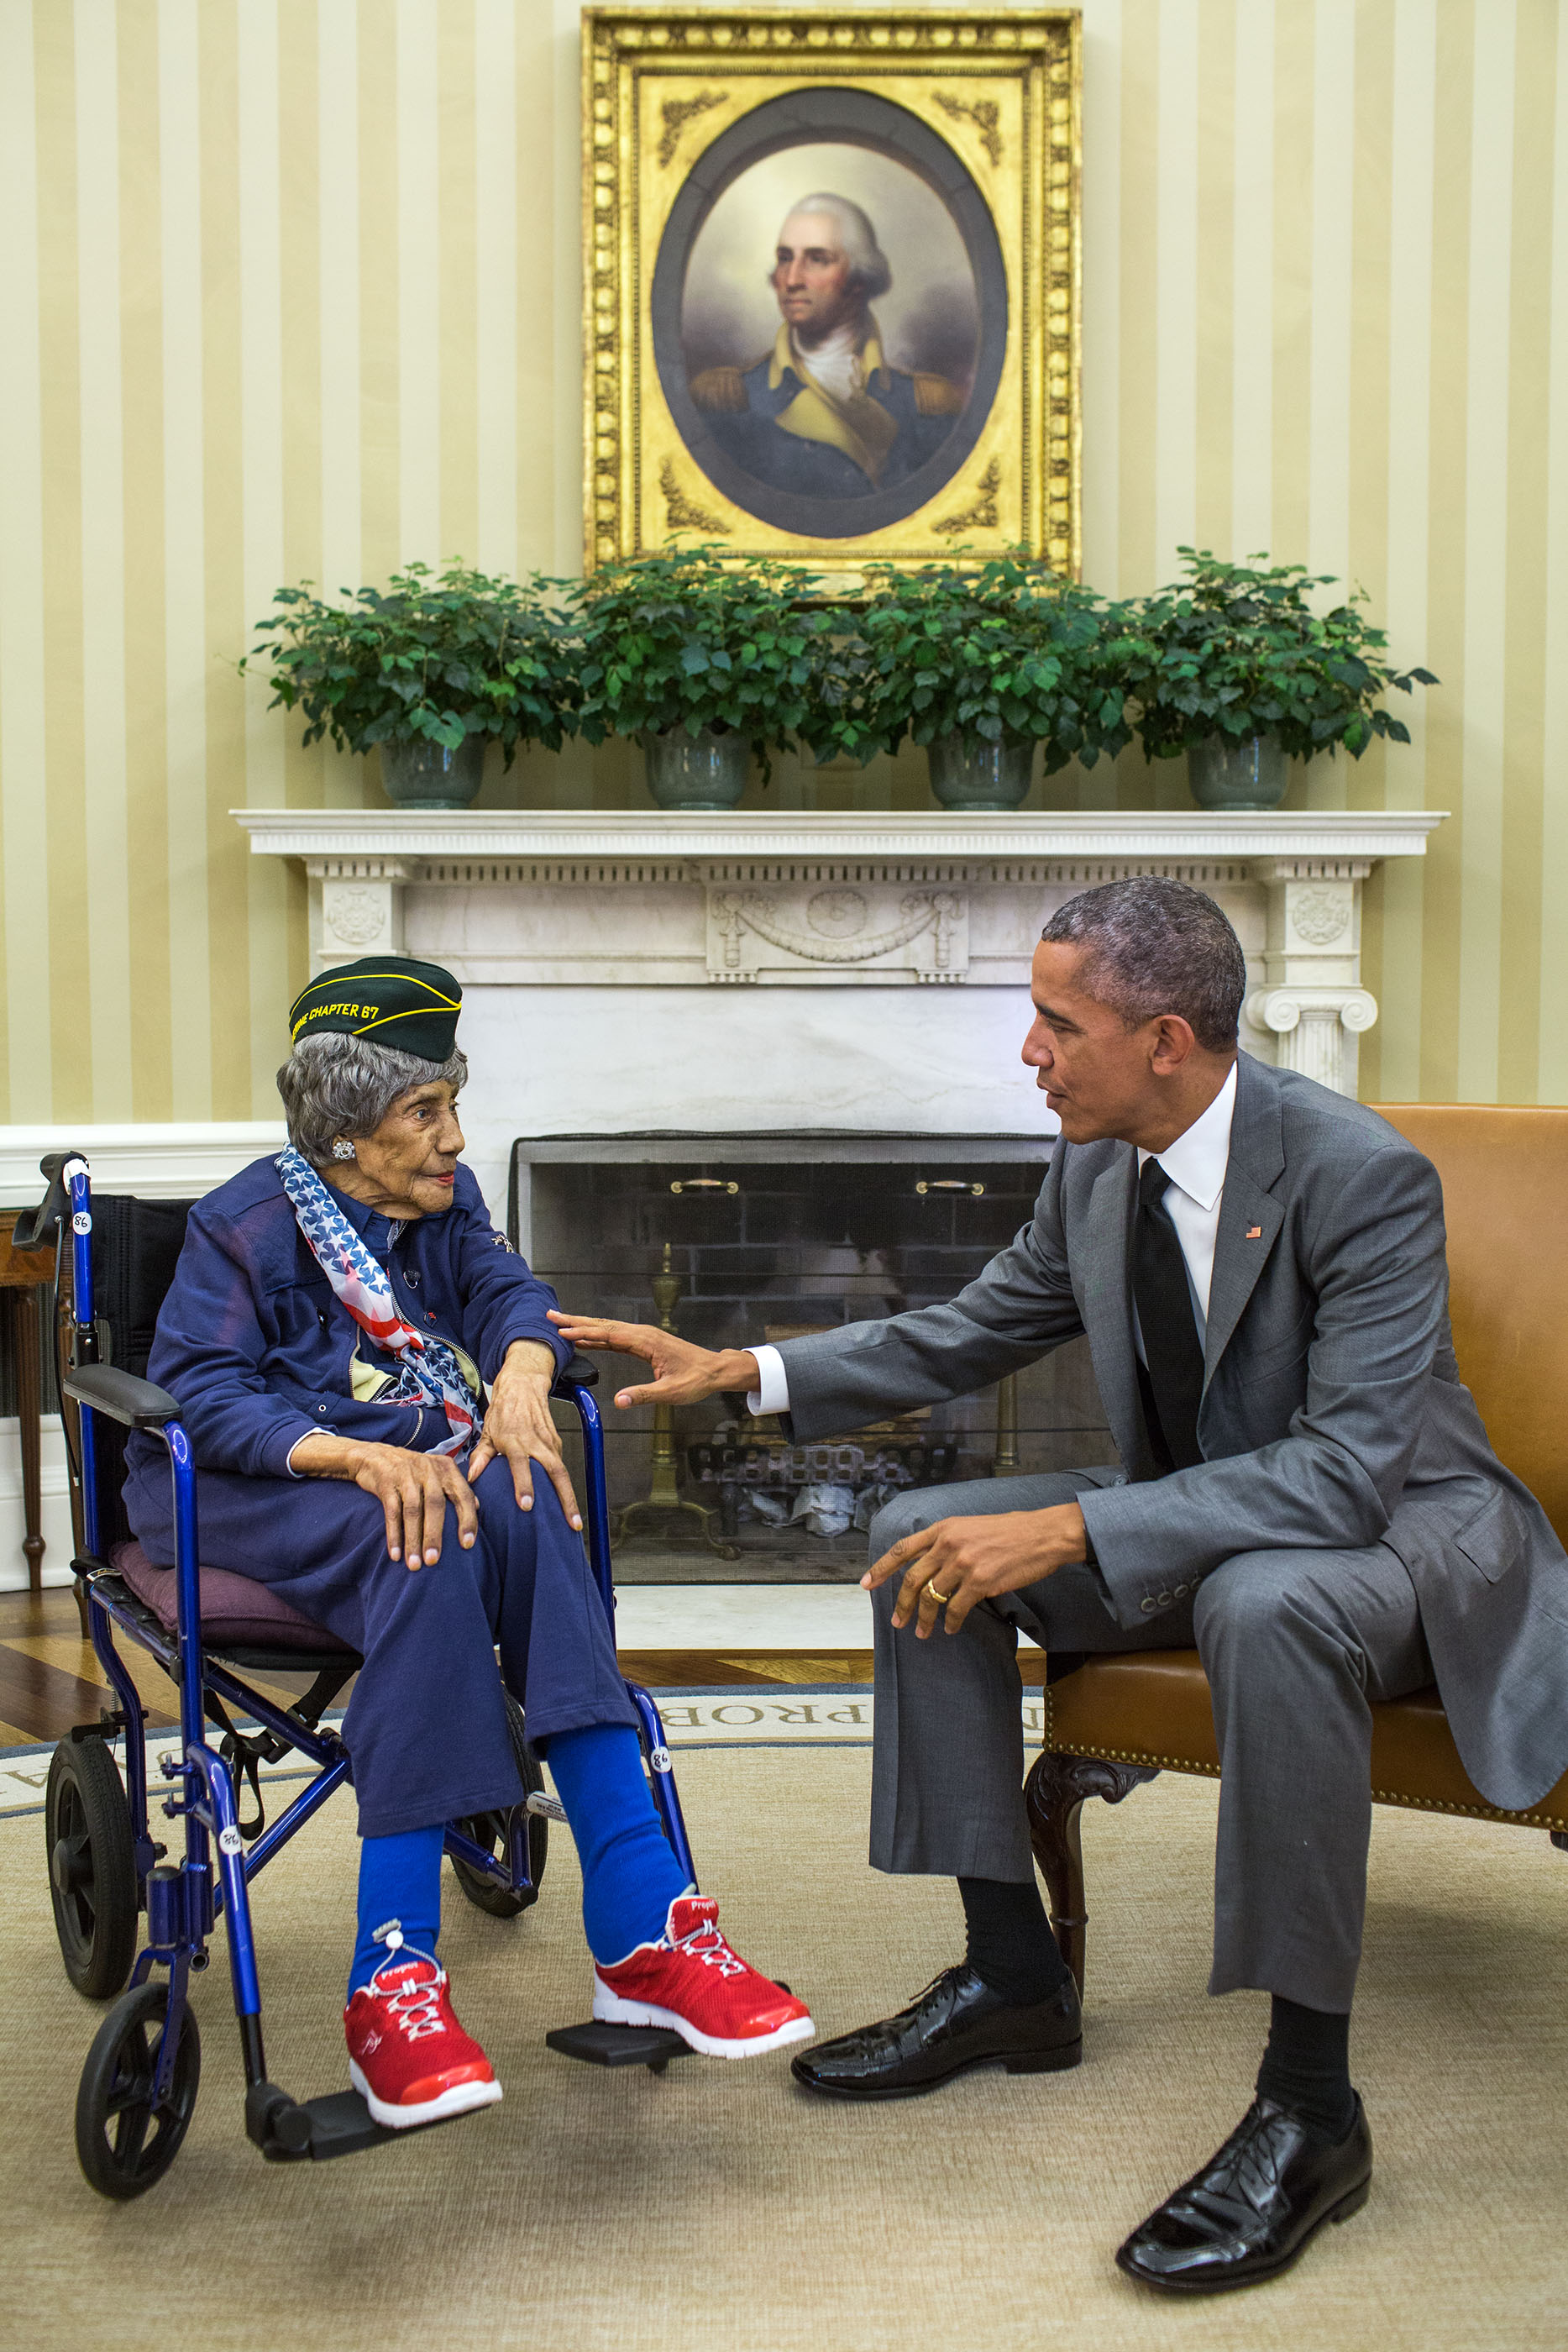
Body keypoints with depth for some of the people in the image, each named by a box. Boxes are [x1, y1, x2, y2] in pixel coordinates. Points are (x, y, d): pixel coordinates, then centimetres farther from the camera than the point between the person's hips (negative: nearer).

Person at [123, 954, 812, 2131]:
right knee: (429, 1545, -36)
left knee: (521, 1511, -30)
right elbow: (203, 1393, -14)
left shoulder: (445, 1201, 15)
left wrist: (518, 1385, -22)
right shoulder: (245, 1225, -4)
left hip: (417, 1463, 5)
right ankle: (393, 1972, -40)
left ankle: (641, 1930, -35)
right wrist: (357, 1456, -30)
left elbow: (509, 1293, 3)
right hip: (239, 1486, -4)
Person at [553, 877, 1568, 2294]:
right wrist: (740, 1370, -1)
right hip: (1204, 1516, 8)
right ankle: (1013, 1978, 6)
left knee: (1269, 1606, -40)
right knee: (924, 1540, -5)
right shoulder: (1097, 1167, -4)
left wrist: (1069, 1532, -38)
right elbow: (974, 1331, 10)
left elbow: (1352, 1469, -33)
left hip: (1406, 1527, -7)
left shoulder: (1363, 1175, -27)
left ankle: (1311, 2107, -24)